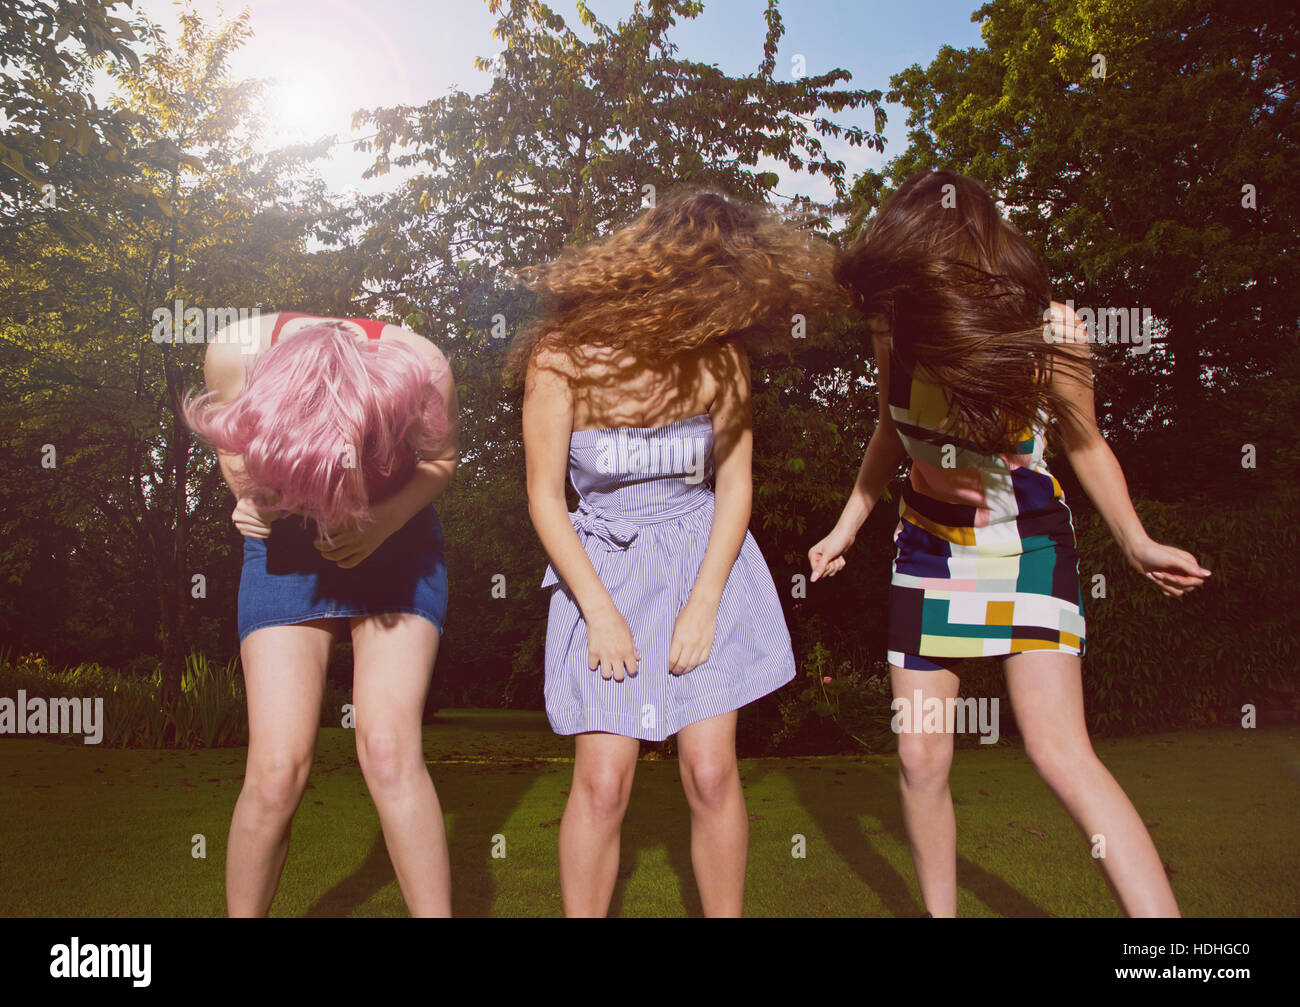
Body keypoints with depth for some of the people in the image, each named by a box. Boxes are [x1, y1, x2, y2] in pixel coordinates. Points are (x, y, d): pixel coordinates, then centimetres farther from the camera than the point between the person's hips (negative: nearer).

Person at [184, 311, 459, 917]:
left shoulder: (419, 369, -27)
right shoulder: (237, 351, -24)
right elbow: (232, 451, -2)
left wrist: (385, 519, -21)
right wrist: (250, 496, -23)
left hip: (392, 542, -1)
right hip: (286, 548, 1)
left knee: (389, 749, -16)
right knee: (277, 770, -9)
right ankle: (243, 912, 15)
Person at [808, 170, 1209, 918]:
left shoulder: (1049, 332, -20)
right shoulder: (898, 331, -11)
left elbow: (1086, 445, -4)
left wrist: (1136, 543, -13)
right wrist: (848, 526, 9)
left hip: (1027, 543, -3)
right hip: (928, 544, 4)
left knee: (1060, 750, -17)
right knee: (921, 758, 4)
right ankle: (940, 912, 24)